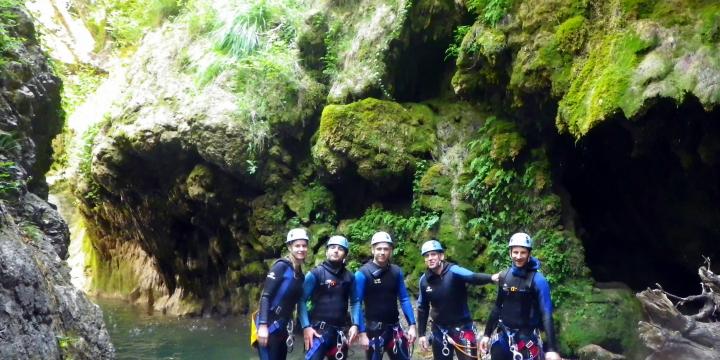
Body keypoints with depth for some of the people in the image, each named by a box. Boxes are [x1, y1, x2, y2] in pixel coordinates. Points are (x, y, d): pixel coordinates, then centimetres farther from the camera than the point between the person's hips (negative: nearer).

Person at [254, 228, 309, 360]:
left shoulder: (300, 274, 12)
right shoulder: (281, 266, -10)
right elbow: (265, 296, -16)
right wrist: (263, 325, -23)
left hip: (283, 327, 8)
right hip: (270, 325, -8)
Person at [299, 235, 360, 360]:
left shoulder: (349, 276, 7)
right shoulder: (315, 273, -4)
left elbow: (355, 301, 14)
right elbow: (302, 300, -4)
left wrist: (355, 325, 2)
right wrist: (306, 326, -13)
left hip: (340, 331, 5)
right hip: (319, 329, -4)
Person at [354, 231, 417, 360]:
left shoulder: (396, 271, 2)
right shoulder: (362, 273, -11)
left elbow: (404, 299, 8)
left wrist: (412, 325, 2)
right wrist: (361, 332, -14)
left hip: (394, 327, 4)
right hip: (374, 328, -4)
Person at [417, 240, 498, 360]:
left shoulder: (454, 271, -16)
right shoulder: (424, 280, -3)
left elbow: (474, 277, -35)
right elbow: (422, 308, 8)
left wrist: (492, 277, -54)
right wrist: (421, 334, 8)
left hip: (461, 327, -4)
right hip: (440, 330, 4)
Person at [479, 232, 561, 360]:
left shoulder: (537, 280, -13)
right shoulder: (504, 276, 3)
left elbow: (546, 314, -17)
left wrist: (551, 348, -24)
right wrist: (487, 333, 13)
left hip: (527, 337, -5)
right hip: (503, 335, 5)